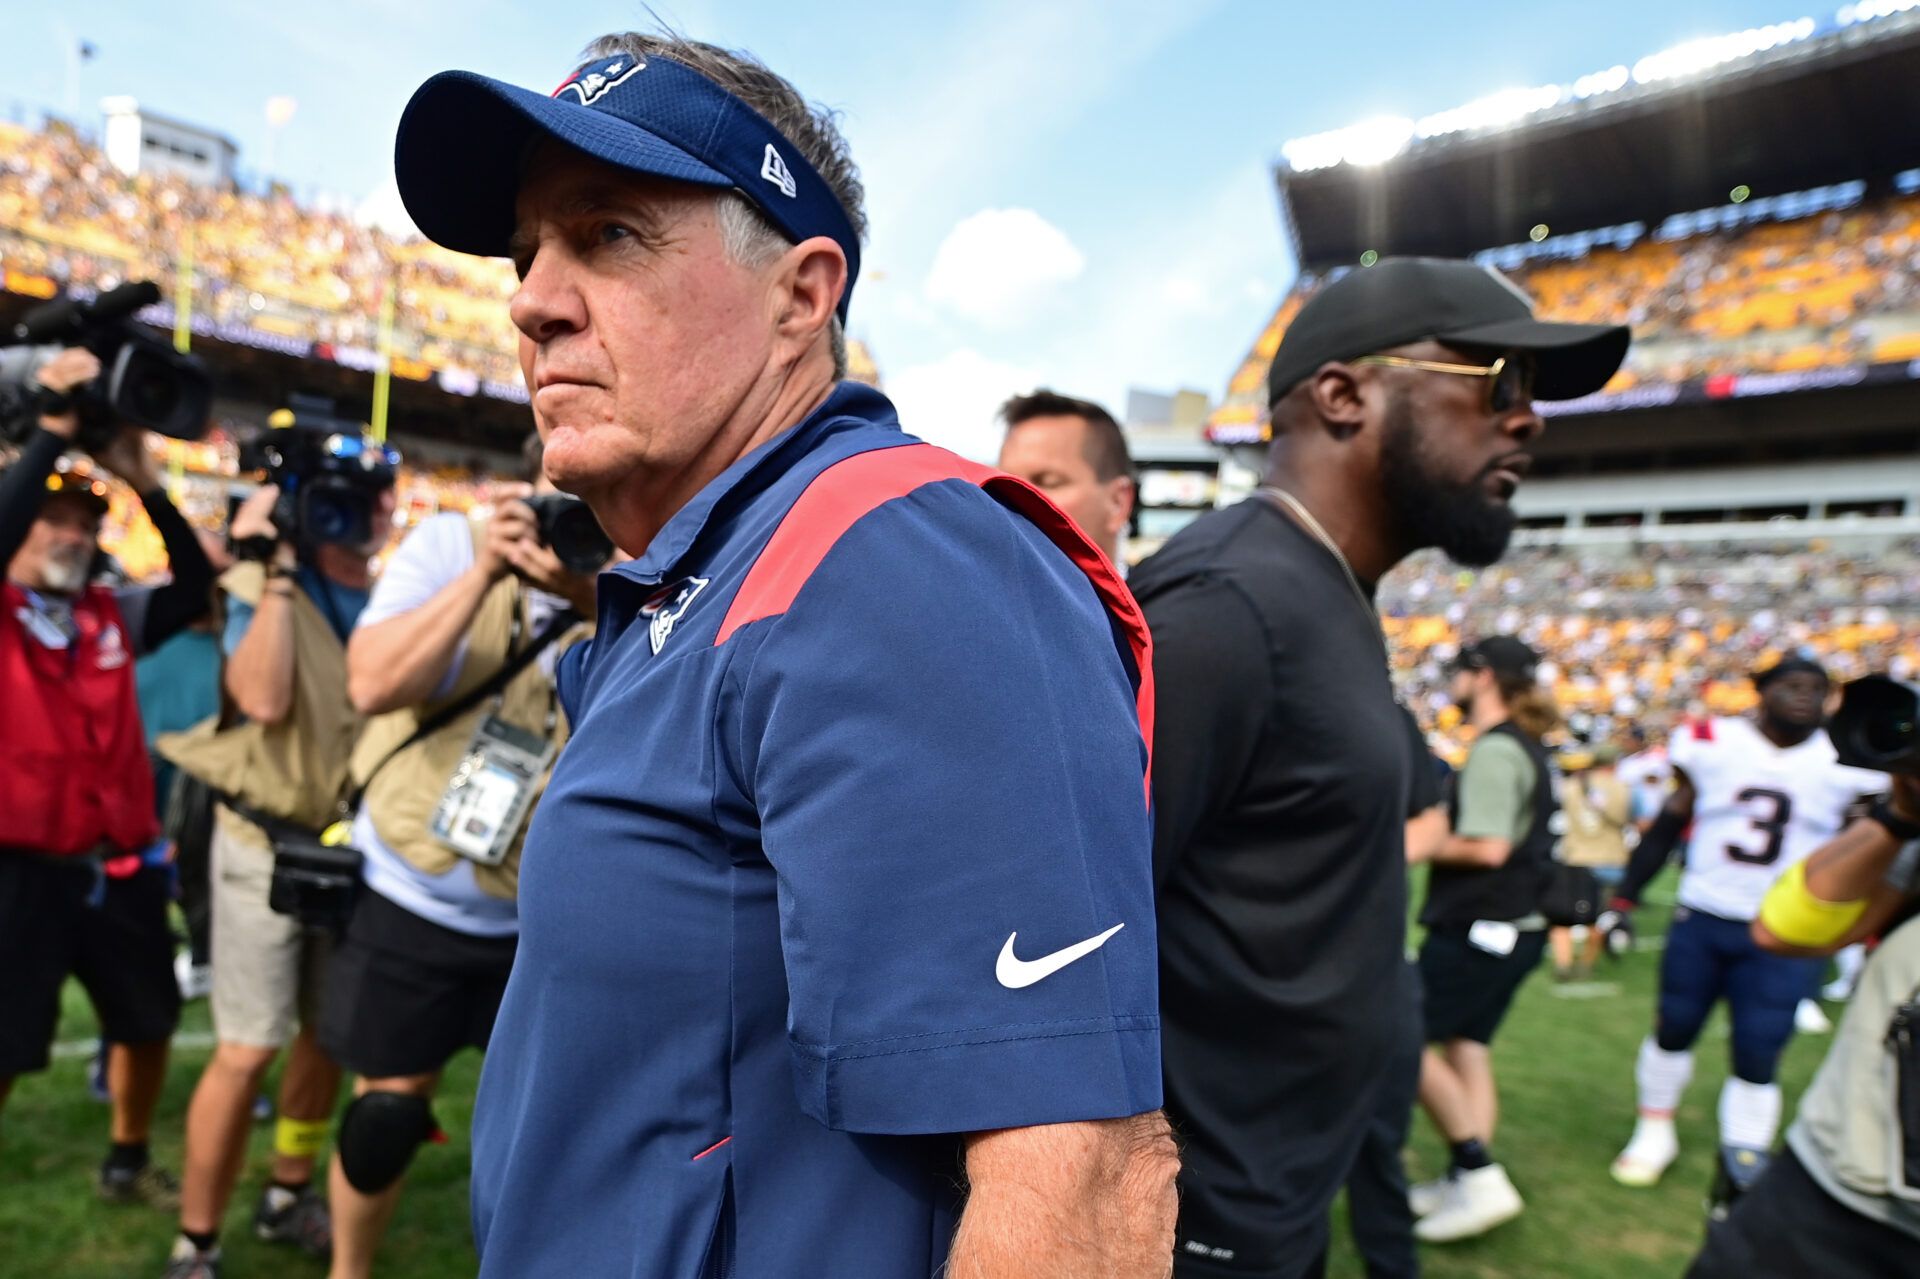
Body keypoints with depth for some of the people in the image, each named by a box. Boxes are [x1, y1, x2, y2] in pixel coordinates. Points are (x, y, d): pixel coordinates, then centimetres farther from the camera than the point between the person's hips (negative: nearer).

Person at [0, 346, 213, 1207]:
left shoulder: (113, 617, 9)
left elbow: (197, 587, -2)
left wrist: (144, 481, -7)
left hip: (118, 865, 6)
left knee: (149, 1021, 20)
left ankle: (128, 1165, 42)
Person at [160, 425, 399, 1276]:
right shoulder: (264, 591, -7)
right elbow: (263, 697, -26)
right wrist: (278, 571, -22)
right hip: (269, 844, -5)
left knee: (329, 1030, 15)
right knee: (248, 1048, -4)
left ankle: (288, 1199, 34)